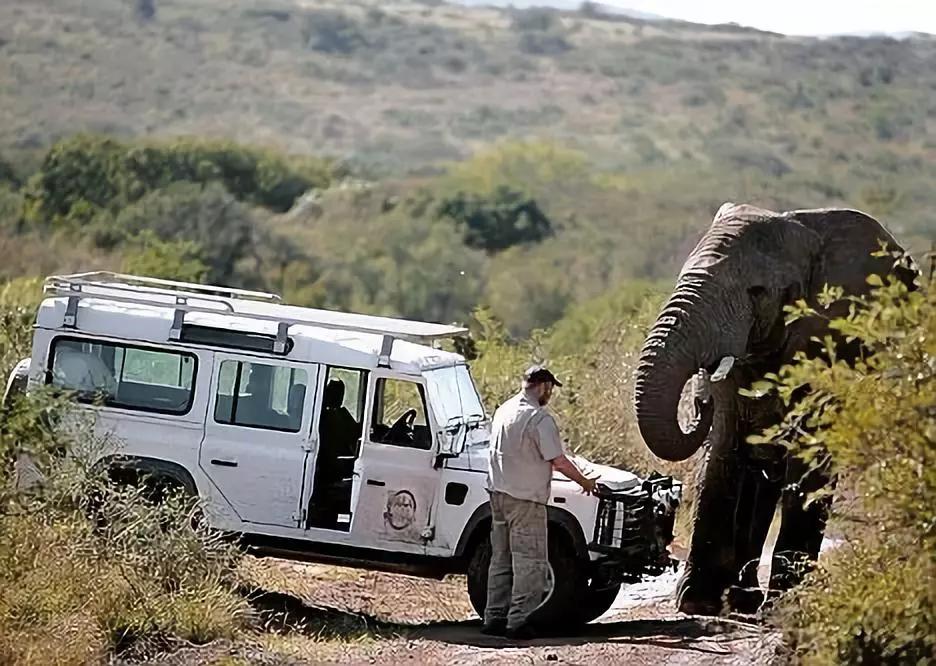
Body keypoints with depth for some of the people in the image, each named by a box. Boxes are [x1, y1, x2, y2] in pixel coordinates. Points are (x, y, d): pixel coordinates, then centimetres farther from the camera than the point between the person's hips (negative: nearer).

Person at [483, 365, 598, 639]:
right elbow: (559, 461, -16)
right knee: (529, 562, -3)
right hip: (525, 498, -8)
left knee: (501, 559, 14)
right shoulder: (539, 419, -16)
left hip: (498, 493, 8)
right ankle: (519, 621, -6)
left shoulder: (503, 411, 9)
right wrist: (585, 482, -2)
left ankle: (494, 617, 16)